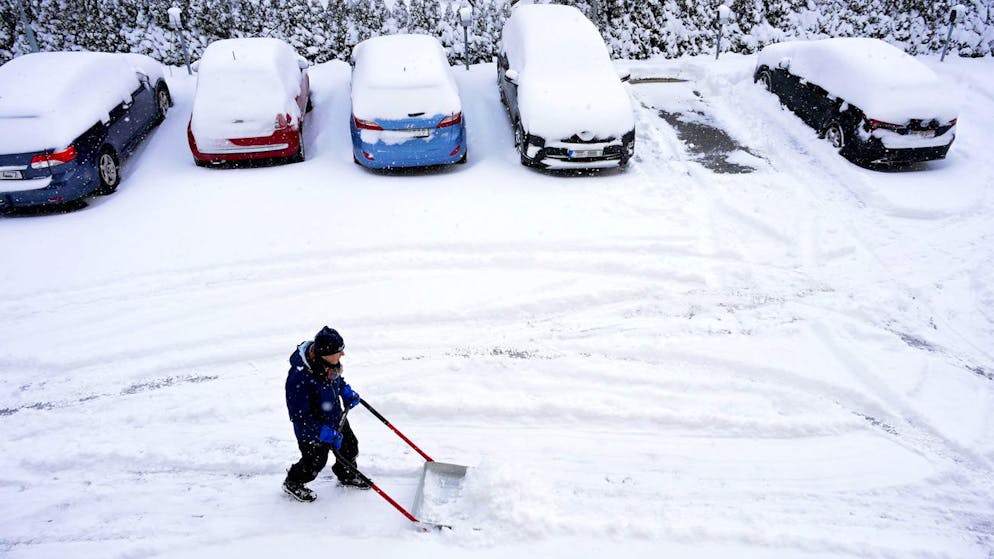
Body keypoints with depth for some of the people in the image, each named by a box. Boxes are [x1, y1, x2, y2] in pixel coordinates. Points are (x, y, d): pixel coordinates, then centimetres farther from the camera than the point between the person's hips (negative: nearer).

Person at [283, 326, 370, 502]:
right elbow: (300, 416, -31)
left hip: (336, 417, 7)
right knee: (315, 461, 14)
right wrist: (327, 434, -30)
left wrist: (346, 391, -1)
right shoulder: (300, 377, -40)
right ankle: (293, 483, 45)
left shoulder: (326, 361, -17)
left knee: (350, 446, 22)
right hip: (312, 428, -7)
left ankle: (347, 476, 52)